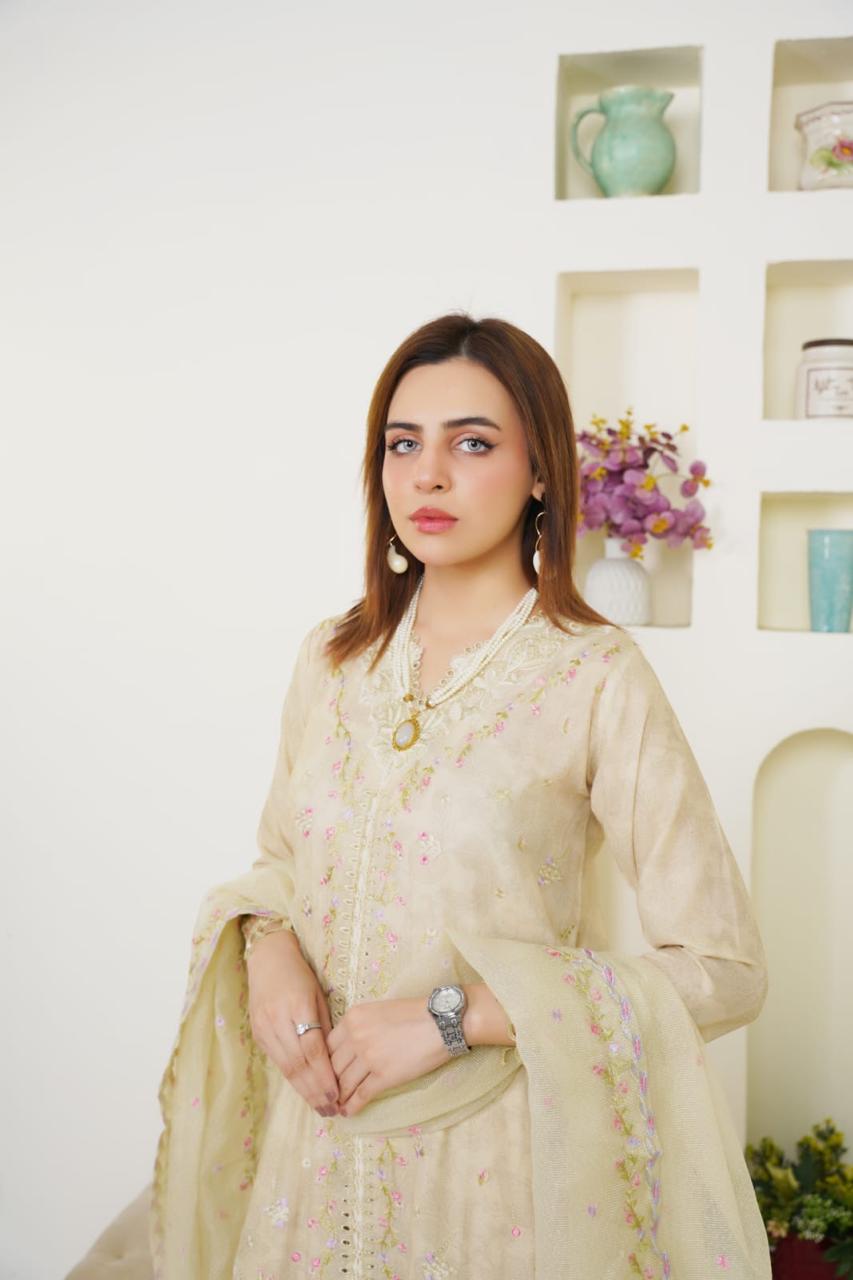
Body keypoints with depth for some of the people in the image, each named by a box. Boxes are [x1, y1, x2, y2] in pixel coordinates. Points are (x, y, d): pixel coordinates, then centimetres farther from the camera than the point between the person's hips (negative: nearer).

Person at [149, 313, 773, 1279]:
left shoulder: (599, 678, -15)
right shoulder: (331, 657, 0)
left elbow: (723, 969, -15)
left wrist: (456, 1015, -20)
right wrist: (267, 947, -9)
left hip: (496, 1149, -4)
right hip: (321, 1126, 4)